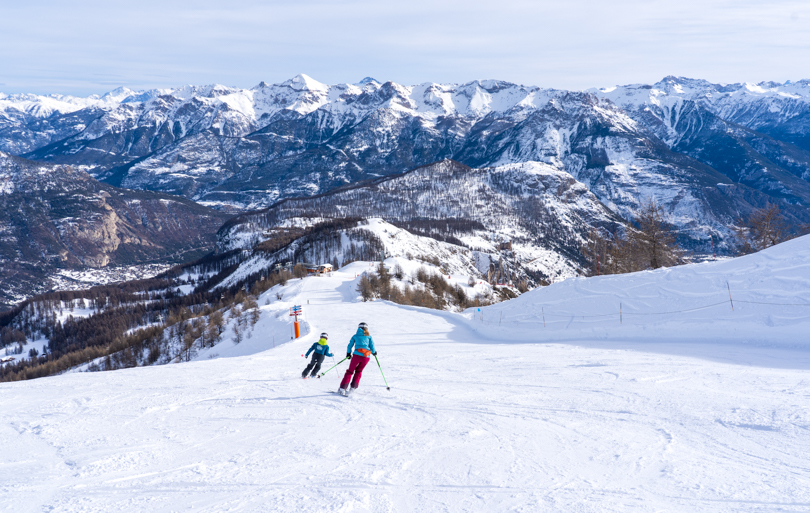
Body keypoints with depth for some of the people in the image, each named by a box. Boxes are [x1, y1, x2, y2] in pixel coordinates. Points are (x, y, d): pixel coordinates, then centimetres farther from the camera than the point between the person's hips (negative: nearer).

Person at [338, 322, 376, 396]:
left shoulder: (355, 336, 15)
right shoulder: (369, 336, 15)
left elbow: (350, 346, 13)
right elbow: (372, 347, 11)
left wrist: (348, 354, 29)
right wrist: (374, 352, 31)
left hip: (357, 355, -1)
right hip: (367, 356, 1)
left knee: (350, 371, 7)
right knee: (359, 371, 21)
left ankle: (342, 389, -5)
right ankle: (353, 387, 10)